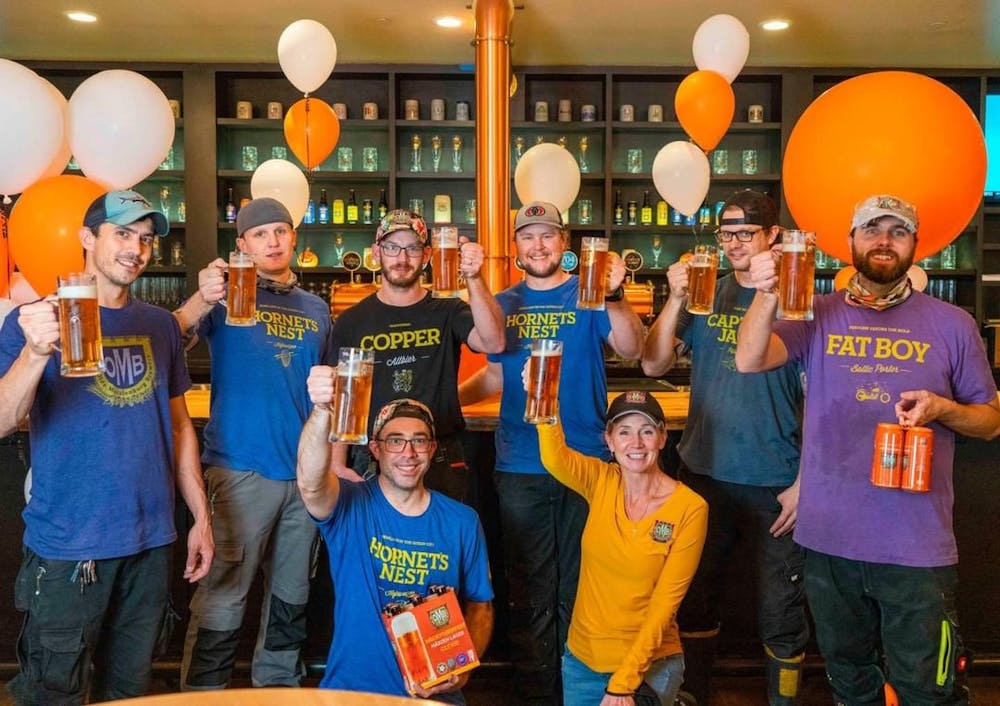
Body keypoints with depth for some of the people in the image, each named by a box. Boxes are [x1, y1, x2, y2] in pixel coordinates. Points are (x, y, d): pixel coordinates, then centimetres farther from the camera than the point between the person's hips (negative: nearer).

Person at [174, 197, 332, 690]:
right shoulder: (229, 294, 0)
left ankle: (278, 682, 33)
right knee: (222, 598, -2)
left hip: (305, 472, 5)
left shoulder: (316, 310, 13)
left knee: (291, 595, 16)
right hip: (241, 469, -4)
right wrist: (201, 302, -38)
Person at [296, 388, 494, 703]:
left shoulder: (462, 522, 2)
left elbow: (479, 605, 10)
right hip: (351, 688, -2)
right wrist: (321, 411, -45)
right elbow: (310, 484, -28)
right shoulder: (350, 507, -5)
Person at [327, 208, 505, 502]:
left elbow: (493, 343, -19)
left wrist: (473, 279, -32)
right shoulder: (351, 321, 4)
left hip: (442, 464, 0)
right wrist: (338, 466, -6)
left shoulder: (447, 311, 1)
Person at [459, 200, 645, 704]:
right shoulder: (504, 304, 9)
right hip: (520, 468, 2)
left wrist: (614, 296, -31)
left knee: (578, 587, 9)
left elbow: (630, 350, -14)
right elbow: (495, 374, 14)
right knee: (530, 592, 10)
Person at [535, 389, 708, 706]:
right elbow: (554, 459, -29)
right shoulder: (601, 482, -7)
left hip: (650, 662, -3)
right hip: (582, 656, 4)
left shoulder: (690, 508, -15)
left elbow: (664, 603, -14)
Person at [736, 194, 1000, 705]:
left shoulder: (951, 324, 1)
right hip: (828, 539, 1)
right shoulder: (818, 315, 1)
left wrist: (942, 409, -14)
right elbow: (749, 360, -15)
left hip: (917, 547, -1)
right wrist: (768, 294, -32)